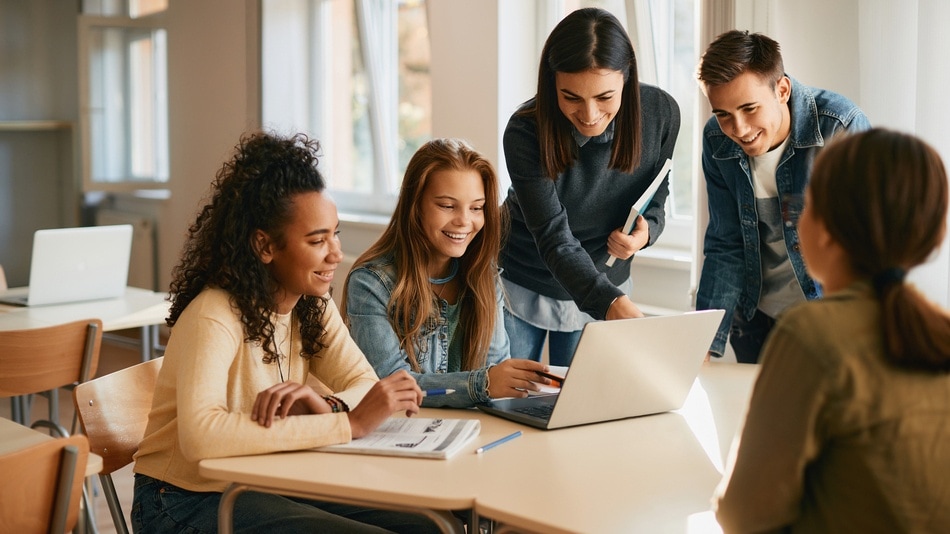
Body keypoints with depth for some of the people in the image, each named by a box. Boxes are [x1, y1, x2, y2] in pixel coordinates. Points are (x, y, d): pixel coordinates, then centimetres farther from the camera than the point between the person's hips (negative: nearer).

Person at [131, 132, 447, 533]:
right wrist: (349, 423, -35)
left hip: (269, 486, 7)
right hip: (190, 501, -7)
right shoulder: (214, 316, -23)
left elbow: (365, 385, -4)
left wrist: (326, 407, -28)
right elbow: (200, 436, -38)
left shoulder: (313, 307, 2)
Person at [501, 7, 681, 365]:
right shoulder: (526, 133, -28)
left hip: (604, 284, 2)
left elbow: (655, 196, -1)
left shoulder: (661, 113, -19)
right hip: (521, 285, -2)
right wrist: (611, 303, -46)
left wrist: (646, 230, -23)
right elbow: (554, 239, -31)